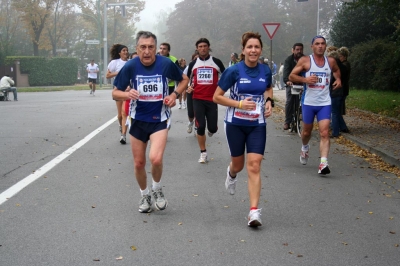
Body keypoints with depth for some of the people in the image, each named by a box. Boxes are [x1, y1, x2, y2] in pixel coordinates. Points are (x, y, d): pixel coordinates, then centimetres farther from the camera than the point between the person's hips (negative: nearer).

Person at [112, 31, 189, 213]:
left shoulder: (166, 64, -12)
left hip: (159, 119, -2)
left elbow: (184, 80, 7)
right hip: (138, 119, 2)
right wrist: (127, 94, -26)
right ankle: (145, 195, 34)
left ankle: (157, 189, 9)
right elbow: (115, 93, -4)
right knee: (139, 163, 9)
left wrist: (175, 94, -11)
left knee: (156, 159, -21)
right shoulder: (130, 66, -11)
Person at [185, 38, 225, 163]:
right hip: (198, 99, 1)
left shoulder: (216, 62, 0)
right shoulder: (193, 64, 6)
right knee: (200, 127, -5)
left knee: (212, 128, 1)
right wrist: (188, 87, -4)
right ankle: (203, 153, 10)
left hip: (212, 99, -1)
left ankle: (210, 130, 41)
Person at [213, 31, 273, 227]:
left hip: (257, 125, 1)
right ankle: (231, 173, 55)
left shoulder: (265, 71, -1)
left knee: (254, 166, -10)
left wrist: (269, 102, 0)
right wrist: (240, 104, -20)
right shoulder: (233, 71, -12)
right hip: (236, 124, -1)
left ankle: (254, 211, -10)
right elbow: (217, 97, -9)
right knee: (238, 164, 16)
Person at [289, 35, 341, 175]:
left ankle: (323, 163, -17)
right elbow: (291, 76, -3)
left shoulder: (331, 61, 5)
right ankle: (305, 148, 48)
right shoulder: (305, 61, -4)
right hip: (308, 102, -1)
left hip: (325, 103, 1)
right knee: (307, 131, 16)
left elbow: (337, 70, 27)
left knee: (325, 133, -12)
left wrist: (338, 79, 6)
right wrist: (305, 79, -20)